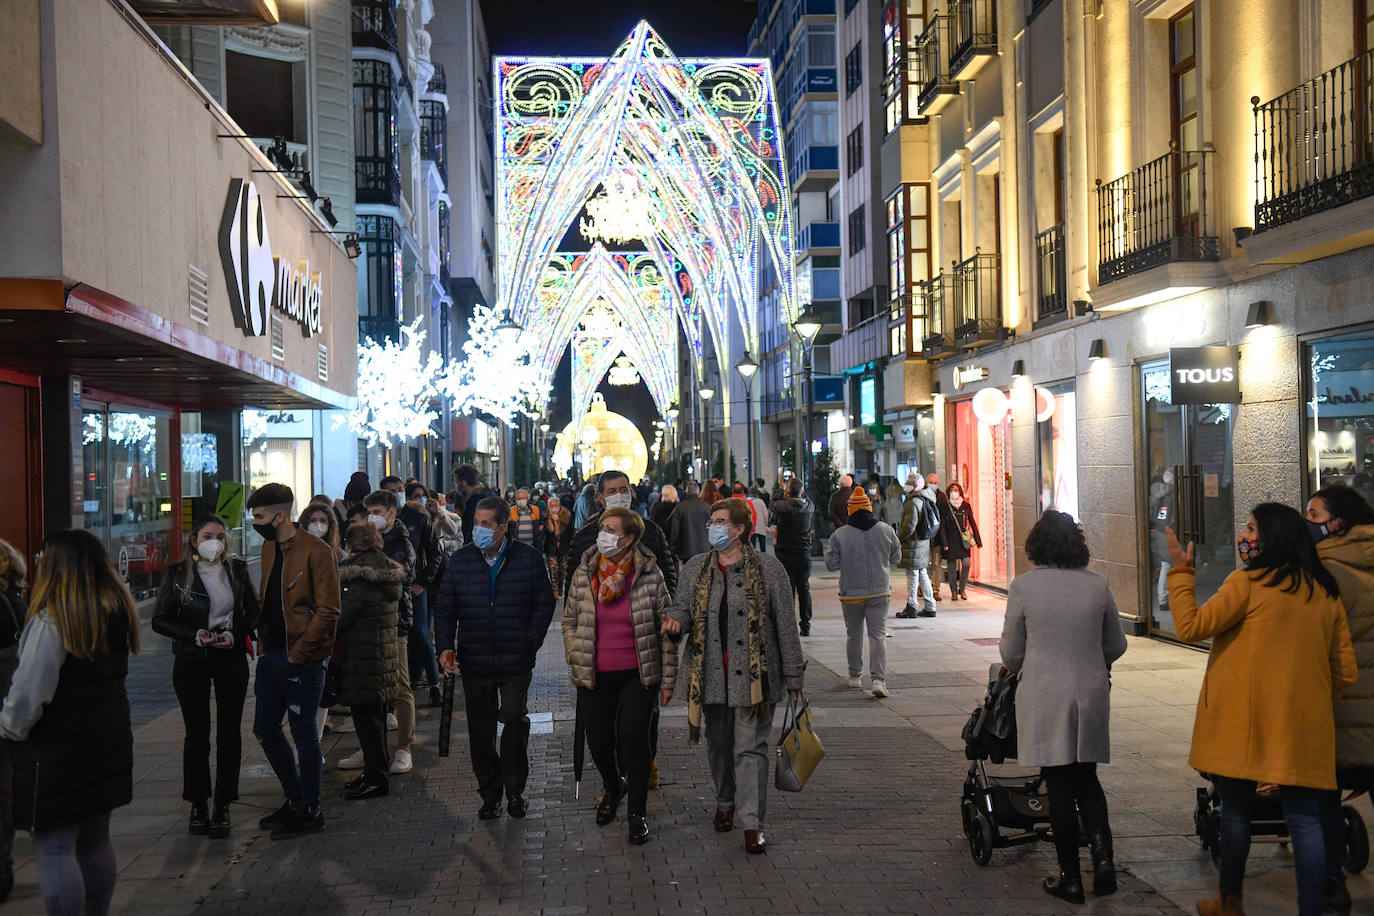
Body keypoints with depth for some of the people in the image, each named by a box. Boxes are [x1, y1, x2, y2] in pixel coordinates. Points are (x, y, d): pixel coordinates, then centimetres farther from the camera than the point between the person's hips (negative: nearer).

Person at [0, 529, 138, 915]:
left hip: (59, 749, -8)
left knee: (53, 848, -1)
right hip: (108, 737, 8)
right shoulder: (117, 610, 5)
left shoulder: (51, 621, -19)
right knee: (95, 840, 18)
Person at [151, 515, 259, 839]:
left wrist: (234, 634, -10)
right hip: (191, 662, -1)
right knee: (197, 735, 3)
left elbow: (253, 612, 9)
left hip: (231, 658, 1)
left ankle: (223, 807, 7)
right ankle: (198, 805, 15)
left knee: (230, 733, 0)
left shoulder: (237, 570, 5)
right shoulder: (178, 574, -1)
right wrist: (194, 636, -15)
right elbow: (160, 620, -2)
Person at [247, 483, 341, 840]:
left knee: (304, 733, 1)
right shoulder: (269, 547, 11)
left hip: (301, 659, -9)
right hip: (271, 655, 9)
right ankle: (294, 800, 30)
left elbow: (328, 610, -17)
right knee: (265, 729, 15)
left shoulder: (316, 551, -15)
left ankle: (310, 811, 14)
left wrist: (297, 652, -16)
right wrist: (263, 644, 11)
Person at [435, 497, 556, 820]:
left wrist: (530, 644, -5)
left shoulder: (528, 559, 0)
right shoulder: (460, 561, 5)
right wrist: (446, 646, -6)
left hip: (516, 661, -2)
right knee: (481, 731, 7)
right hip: (474, 662, 2)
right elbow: (445, 609, 9)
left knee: (515, 720, -7)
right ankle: (490, 794, 20)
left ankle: (515, 790, 11)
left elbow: (544, 604, 5)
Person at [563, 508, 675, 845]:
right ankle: (613, 787, 41)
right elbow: (569, 621, 12)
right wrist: (577, 662, 3)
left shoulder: (649, 574, -5)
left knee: (633, 739, -10)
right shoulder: (583, 574, 1)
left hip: (638, 674, -2)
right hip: (595, 676, 3)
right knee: (599, 742, 7)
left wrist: (667, 678, 0)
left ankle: (636, 812, 10)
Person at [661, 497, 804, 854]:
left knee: (751, 747, -3)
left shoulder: (767, 568, -2)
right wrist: (677, 621, -15)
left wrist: (792, 675, 0)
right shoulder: (696, 568, 8)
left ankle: (752, 822, 3)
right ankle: (725, 804, 35)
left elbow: (786, 624, 0)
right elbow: (683, 607, 11)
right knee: (718, 745, 15)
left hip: (754, 675, -3)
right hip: (710, 674, 4)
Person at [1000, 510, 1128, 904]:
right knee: (1087, 780, 18)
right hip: (1091, 694, 3)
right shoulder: (1097, 584, -2)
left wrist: (1015, 670, 21)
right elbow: (1116, 646, 10)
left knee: (1060, 787, 6)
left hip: (1045, 697, -3)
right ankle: (1103, 856, 3)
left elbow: (1011, 653, -1)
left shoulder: (1023, 586, -10)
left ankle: (1071, 879, 11)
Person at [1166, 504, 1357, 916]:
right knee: (1304, 820, 4)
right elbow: (1345, 671, 10)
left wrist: (1180, 571, 1)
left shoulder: (1248, 583, -9)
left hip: (1244, 722, -4)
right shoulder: (1325, 593, 8)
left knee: (1235, 810, 11)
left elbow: (1190, 626, -7)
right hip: (1303, 727, 4)